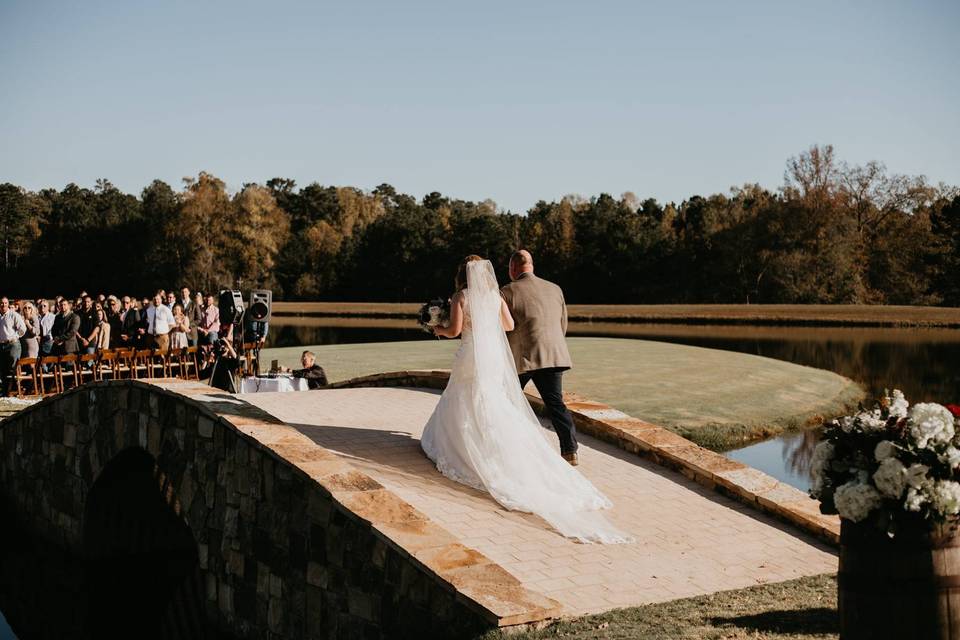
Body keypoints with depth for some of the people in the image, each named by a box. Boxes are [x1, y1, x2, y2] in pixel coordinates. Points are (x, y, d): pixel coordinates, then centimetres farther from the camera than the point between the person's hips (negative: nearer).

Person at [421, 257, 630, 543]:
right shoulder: (495, 296, 7)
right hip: (495, 356, 4)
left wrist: (440, 330, 13)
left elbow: (455, 330, -9)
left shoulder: (460, 297, -6)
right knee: (499, 409, 9)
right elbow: (509, 325, 11)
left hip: (471, 358, -4)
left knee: (465, 406, 8)